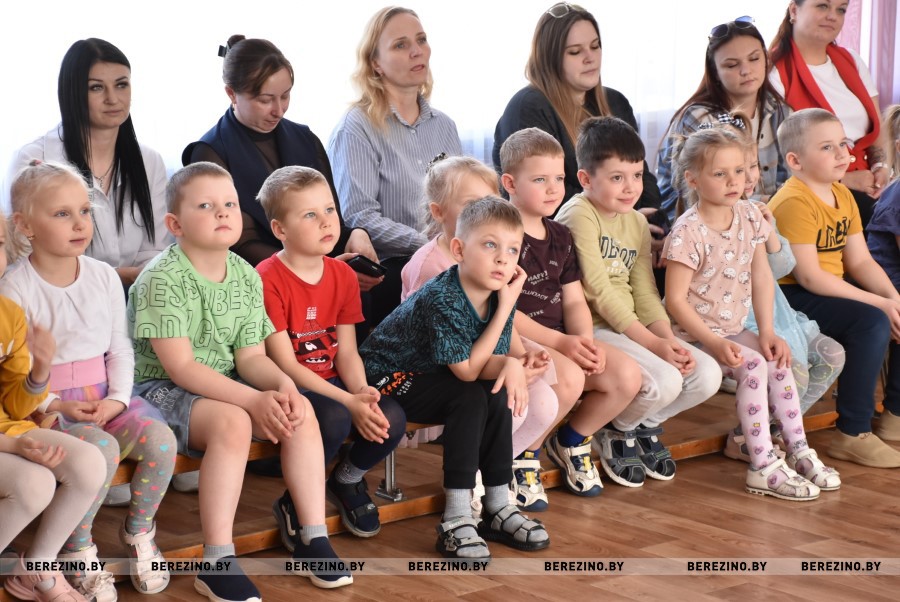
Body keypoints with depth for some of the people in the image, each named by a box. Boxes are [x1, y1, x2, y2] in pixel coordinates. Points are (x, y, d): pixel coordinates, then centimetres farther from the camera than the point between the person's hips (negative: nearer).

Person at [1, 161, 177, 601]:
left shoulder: (104, 276, 6)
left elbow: (120, 349, 9)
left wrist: (118, 398, -7)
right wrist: (56, 406, -19)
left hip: (104, 396, 5)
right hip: (49, 404, -5)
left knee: (160, 439, -22)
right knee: (102, 448, -33)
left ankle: (139, 533, 4)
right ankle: (78, 549, -9)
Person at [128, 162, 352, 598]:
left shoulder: (246, 277, 4)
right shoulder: (162, 279, -18)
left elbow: (251, 357, 4)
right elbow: (180, 367, -23)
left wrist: (283, 384, -20)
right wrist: (254, 400, -30)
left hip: (222, 386, 7)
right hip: (159, 388, -7)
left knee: (301, 411, -12)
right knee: (231, 422, -33)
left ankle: (313, 537, -3)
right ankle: (217, 563, -29)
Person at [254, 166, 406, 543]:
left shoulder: (342, 275, 6)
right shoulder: (267, 280, -15)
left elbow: (347, 352, 5)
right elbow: (285, 364, -17)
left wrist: (361, 391, -18)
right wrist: (349, 402, -23)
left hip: (330, 383, 6)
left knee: (391, 419, -20)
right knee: (335, 419, -35)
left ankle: (347, 481, 12)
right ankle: (296, 504, -8)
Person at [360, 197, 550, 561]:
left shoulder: (500, 296, -6)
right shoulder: (441, 299, -28)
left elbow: (487, 361, -9)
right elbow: (467, 370, -25)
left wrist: (510, 364, -34)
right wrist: (505, 308, -26)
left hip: (427, 380, 7)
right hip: (385, 378, -7)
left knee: (498, 394, -15)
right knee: (470, 397, -26)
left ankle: (497, 506, -7)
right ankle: (456, 518, -26)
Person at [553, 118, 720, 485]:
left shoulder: (636, 222, 13)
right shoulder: (578, 216, -12)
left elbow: (645, 293, 8)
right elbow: (599, 292, -17)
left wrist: (669, 340, -9)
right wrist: (652, 343, -18)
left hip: (632, 328, 8)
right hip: (592, 331, -8)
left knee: (707, 374, -9)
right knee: (664, 381, -27)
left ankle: (645, 424, 16)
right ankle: (616, 431, 4)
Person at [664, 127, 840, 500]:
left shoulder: (749, 217, 0)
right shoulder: (688, 231, -20)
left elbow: (761, 278, 4)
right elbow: (675, 298, -20)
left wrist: (767, 332, -5)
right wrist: (715, 343, -25)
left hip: (734, 328, 7)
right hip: (694, 333, -7)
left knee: (779, 363, -8)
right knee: (753, 366, -23)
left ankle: (798, 451, 4)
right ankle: (763, 468, -21)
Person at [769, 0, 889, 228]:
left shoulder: (851, 62, 18)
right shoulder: (776, 71, -5)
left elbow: (875, 129, 21)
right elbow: (778, 152, -9)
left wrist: (881, 165, -1)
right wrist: (842, 179, -14)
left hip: (863, 191, 6)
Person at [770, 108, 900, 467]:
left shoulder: (843, 196, 11)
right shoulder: (795, 202, -18)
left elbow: (860, 262, 8)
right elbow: (809, 278, -23)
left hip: (830, 293, 9)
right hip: (790, 299, -9)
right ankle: (853, 436, -22)